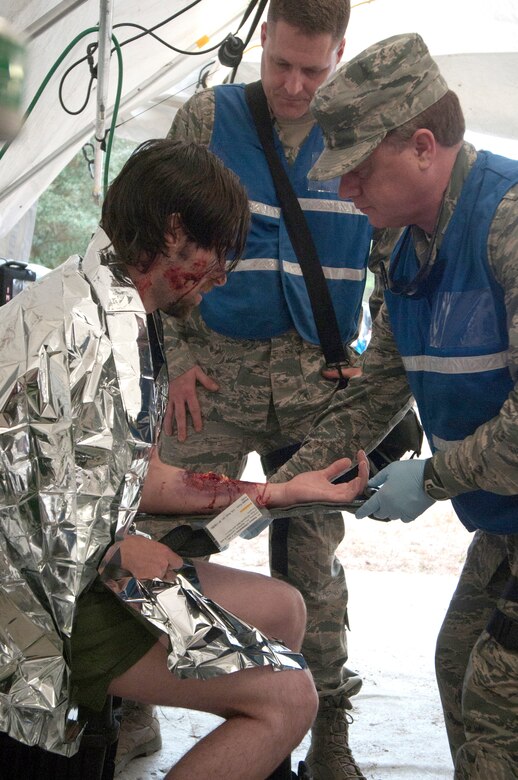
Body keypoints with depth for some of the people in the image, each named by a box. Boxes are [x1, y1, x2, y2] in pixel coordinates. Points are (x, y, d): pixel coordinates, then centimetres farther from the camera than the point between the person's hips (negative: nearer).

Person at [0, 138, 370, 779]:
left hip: (82, 571, 11)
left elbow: (143, 479, 13)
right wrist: (123, 553, -8)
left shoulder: (119, 318, 11)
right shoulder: (79, 327, -23)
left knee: (281, 609, 19)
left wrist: (286, 492, 15)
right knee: (286, 698, -13)